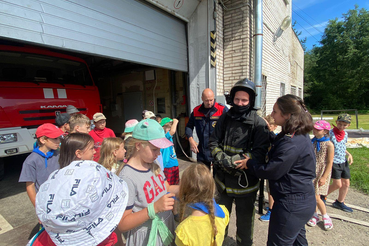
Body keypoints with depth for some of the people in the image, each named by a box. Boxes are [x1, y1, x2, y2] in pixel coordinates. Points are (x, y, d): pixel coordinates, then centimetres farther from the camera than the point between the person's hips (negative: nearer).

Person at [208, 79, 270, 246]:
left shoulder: (258, 123, -14)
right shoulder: (225, 117, -2)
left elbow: (260, 153, -19)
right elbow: (213, 142, -1)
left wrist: (233, 160, -26)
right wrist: (221, 157, -18)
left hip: (245, 181, -3)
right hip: (223, 178, 4)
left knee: (244, 219, 19)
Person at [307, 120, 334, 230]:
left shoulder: (329, 145, -11)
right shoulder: (312, 142, 3)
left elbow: (330, 163, -10)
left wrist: (324, 177, -13)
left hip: (321, 173, -5)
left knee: (316, 197, -2)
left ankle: (326, 217, 22)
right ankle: (315, 215, 30)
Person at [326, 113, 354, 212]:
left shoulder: (345, 134, 6)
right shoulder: (330, 133, -14)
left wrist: (348, 154, 3)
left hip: (344, 162, 7)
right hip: (333, 162, -7)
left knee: (346, 183, 13)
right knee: (338, 184, -5)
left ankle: (339, 202, 32)